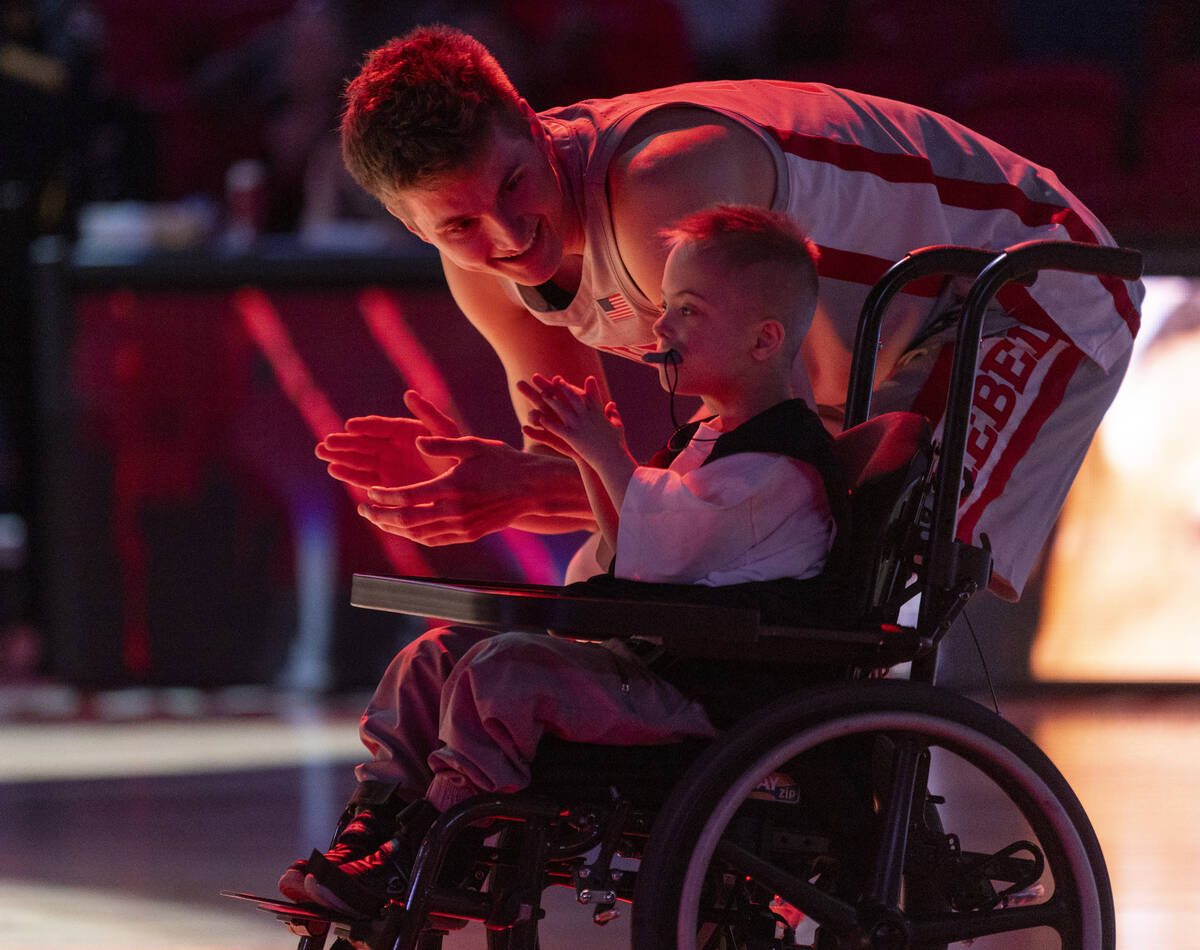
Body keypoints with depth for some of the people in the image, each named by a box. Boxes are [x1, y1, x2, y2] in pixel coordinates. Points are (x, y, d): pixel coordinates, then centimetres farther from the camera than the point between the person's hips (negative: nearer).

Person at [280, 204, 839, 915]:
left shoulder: (779, 462, -15)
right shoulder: (712, 437, 19)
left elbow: (662, 547, -22)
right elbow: (636, 544, 26)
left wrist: (609, 454, -12)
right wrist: (593, 457, 13)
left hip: (698, 694, -11)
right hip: (646, 654, 11)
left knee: (502, 673, -28)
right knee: (437, 654, 8)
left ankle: (406, 860, -21)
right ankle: (372, 821, 2)